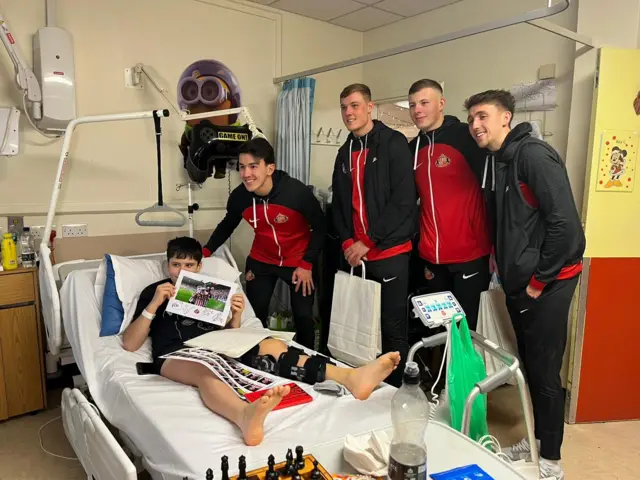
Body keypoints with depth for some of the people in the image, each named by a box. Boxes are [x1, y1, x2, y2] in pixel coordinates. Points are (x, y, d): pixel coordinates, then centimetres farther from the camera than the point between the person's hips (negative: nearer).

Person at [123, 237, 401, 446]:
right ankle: (244, 416, -75)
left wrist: (235, 317, 0)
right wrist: (155, 304, -6)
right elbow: (129, 344, 7)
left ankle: (349, 377, -43)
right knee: (205, 371, -40)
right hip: (175, 355, -3)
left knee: (271, 346, -24)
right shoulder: (153, 291, 18)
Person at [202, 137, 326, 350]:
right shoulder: (239, 196, -18)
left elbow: (320, 227, -12)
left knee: (303, 316, 5)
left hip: (298, 262, -2)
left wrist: (307, 264, -13)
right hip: (261, 262, 3)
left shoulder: (298, 192, -28)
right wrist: (206, 252, -5)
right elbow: (227, 226, 4)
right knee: (254, 315, 7)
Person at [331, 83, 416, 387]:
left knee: (393, 326, 3)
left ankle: (393, 387, 19)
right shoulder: (345, 153, 15)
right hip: (356, 254, 6)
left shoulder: (394, 144, -5)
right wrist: (347, 241, -1)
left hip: (390, 251, -5)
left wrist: (369, 241, -13)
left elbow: (403, 200, -14)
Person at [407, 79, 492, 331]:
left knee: (468, 326, 5)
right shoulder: (414, 148, 9)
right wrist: (418, 242, 14)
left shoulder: (466, 137, -9)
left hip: (470, 254, -6)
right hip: (431, 257, 6)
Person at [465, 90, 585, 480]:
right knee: (530, 365, 18)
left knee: (545, 371, 3)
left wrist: (540, 279, -16)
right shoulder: (501, 162, 13)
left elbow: (566, 223, -21)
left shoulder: (533, 154, -15)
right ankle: (537, 438, 35)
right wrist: (505, 266, 12)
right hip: (520, 282, 9)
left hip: (546, 283, -8)